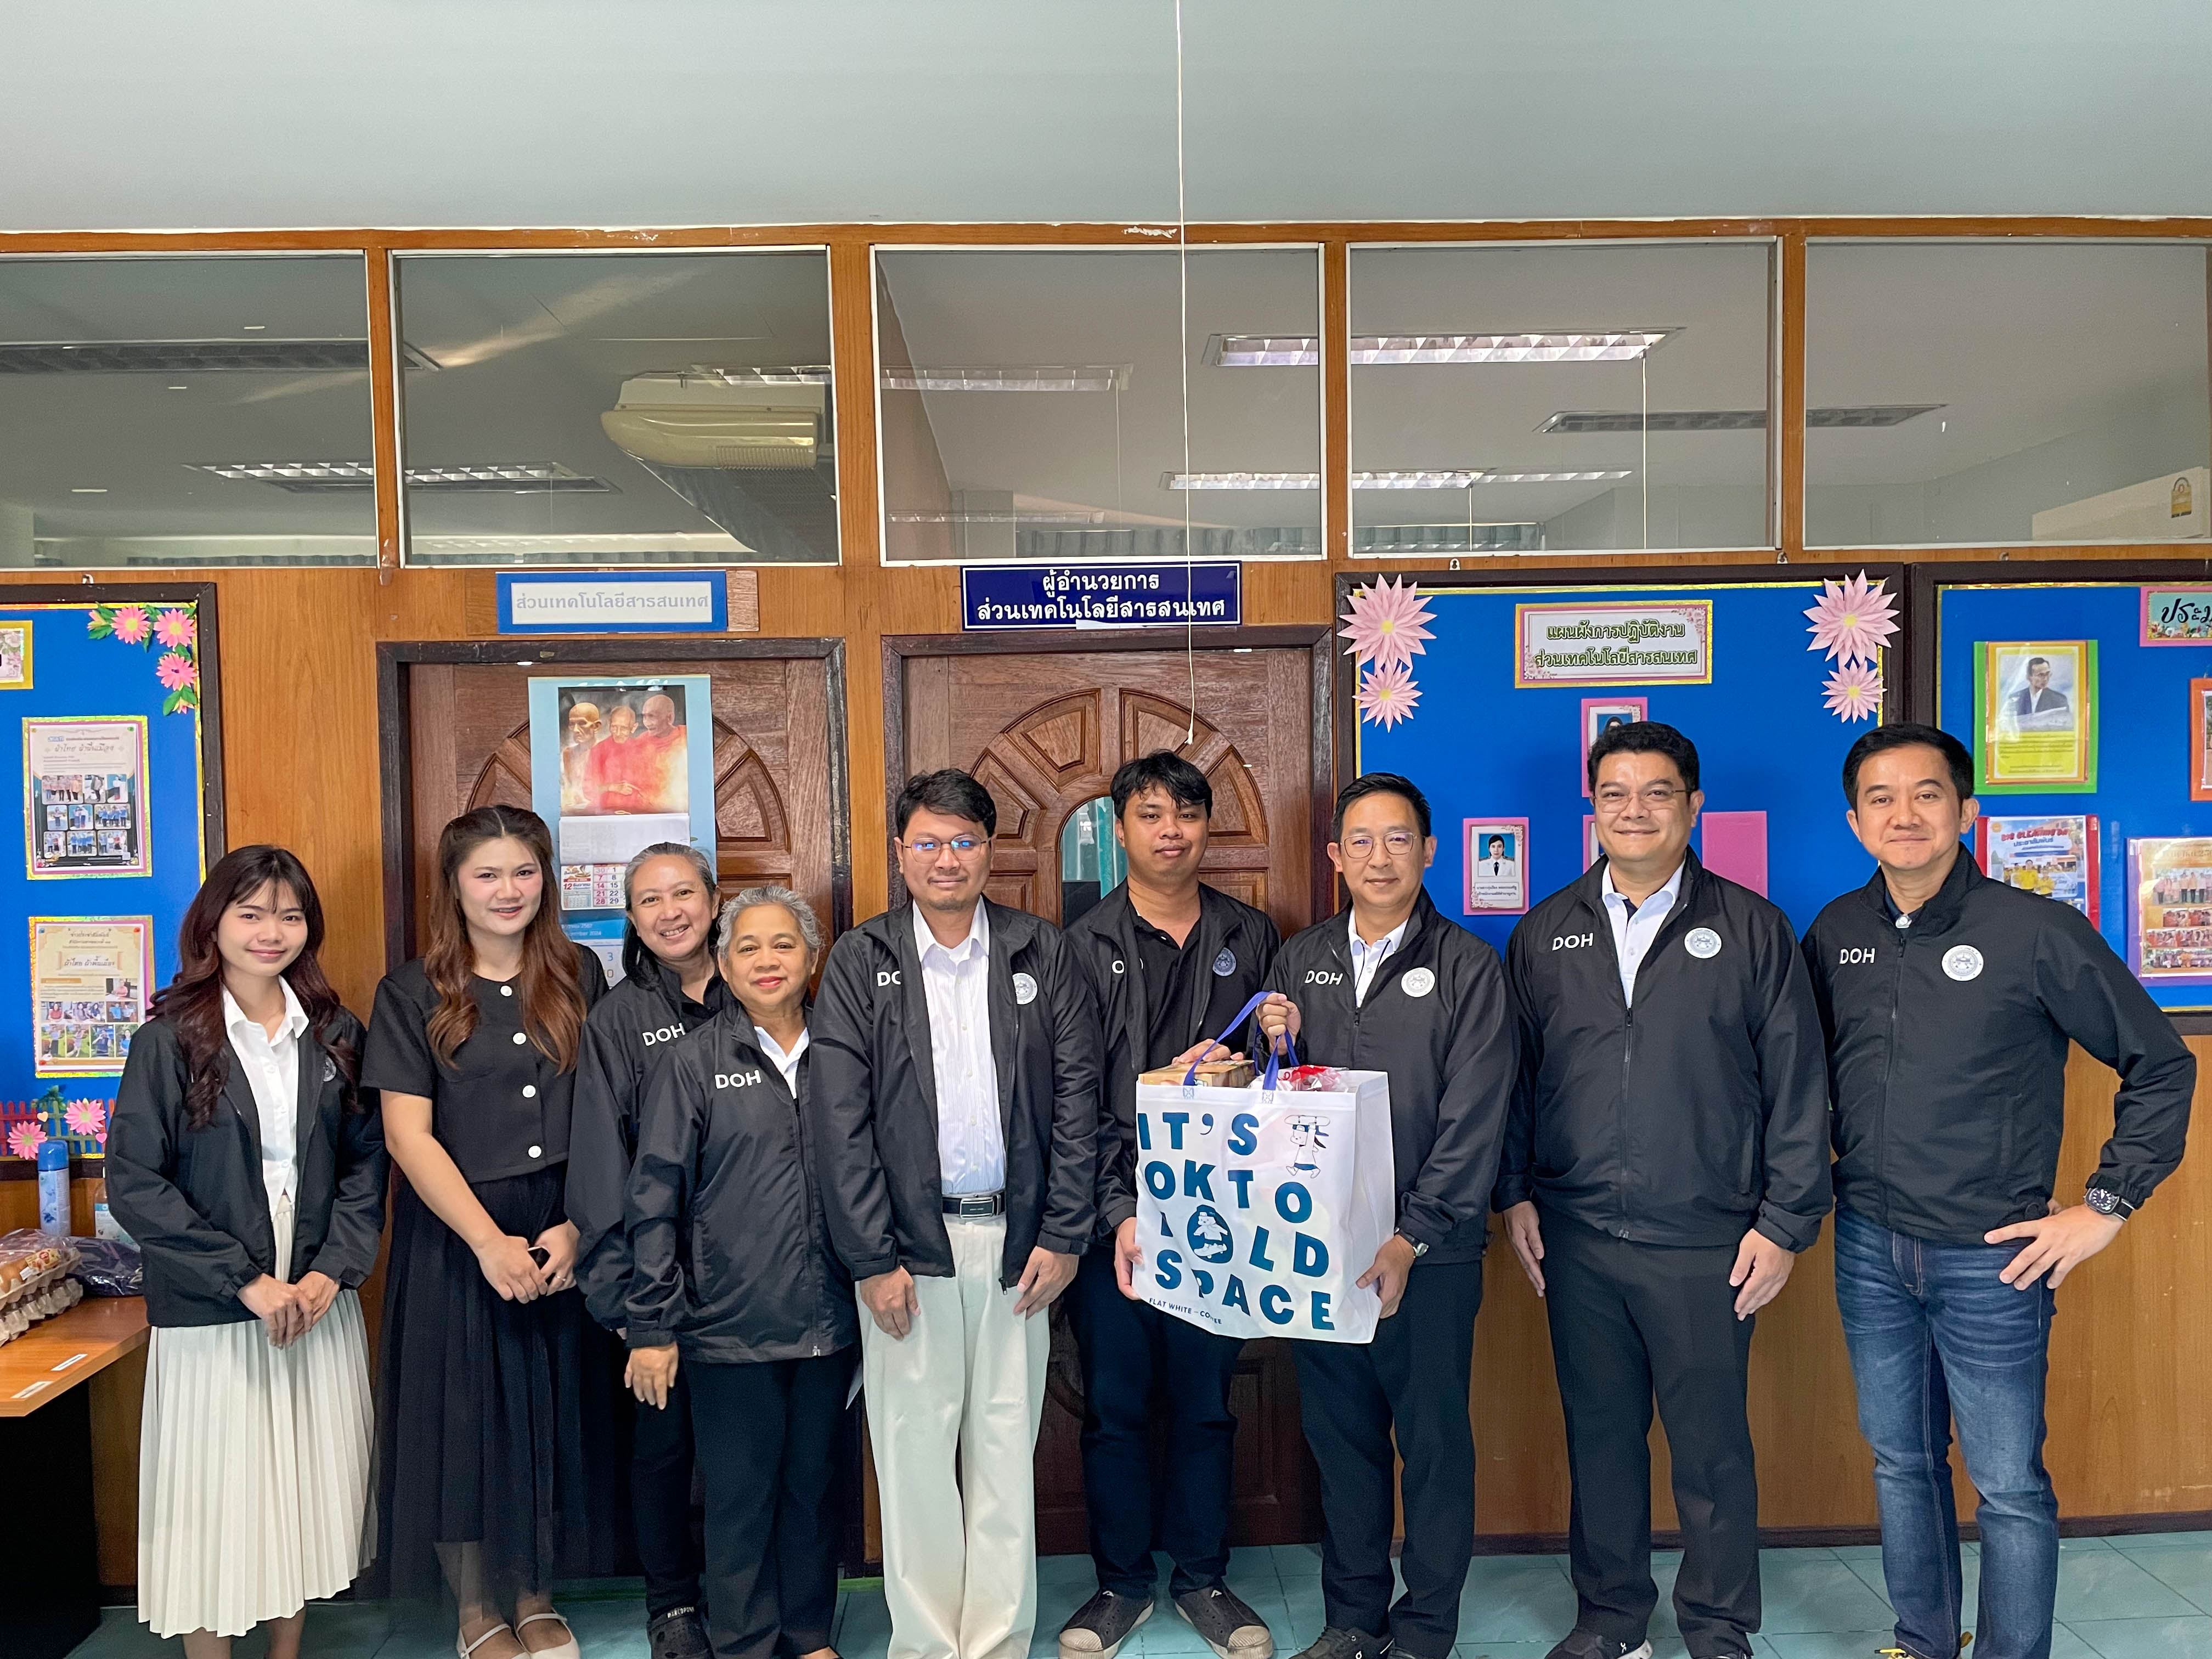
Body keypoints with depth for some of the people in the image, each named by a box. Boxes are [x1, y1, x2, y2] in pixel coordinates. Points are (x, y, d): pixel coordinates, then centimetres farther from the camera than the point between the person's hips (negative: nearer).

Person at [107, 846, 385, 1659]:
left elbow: (366, 1162, 6)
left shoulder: (335, 1034, 4)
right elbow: (134, 1183, -11)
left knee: (305, 1497, 12)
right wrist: (245, 1281, -15)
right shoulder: (169, 1040, -6)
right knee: (214, 1501, 4)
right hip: (211, 1318, -3)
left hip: (320, 1309, 3)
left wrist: (334, 1268, -8)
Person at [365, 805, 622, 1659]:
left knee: (554, 1410, 10)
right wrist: (490, 1242, -14)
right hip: (455, 1235, -2)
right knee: (463, 1414, 8)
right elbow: (408, 1134, -8)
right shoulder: (413, 994, -4)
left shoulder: (579, 976, 2)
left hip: (564, 1233, 2)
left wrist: (579, 1225, -10)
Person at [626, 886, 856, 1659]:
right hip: (729, 1325, -2)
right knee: (740, 1491, 9)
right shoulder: (693, 1061, -4)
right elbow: (654, 1196, -5)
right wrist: (651, 1326, -6)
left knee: (815, 1481, 14)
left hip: (828, 1323, 3)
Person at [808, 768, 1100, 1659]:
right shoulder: (859, 962, 0)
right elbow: (838, 1120, -4)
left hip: (1016, 1241, 1)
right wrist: (873, 1258, -8)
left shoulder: (1043, 954, 4)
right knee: (915, 1450, 7)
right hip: (908, 1243, -1)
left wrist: (1062, 1235, -3)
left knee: (1006, 1449, 10)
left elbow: (1077, 1099, 2)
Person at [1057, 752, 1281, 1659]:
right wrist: (1114, 1210, -13)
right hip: (1111, 1214, -1)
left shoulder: (1250, 937, 7)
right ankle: (1123, 1580, 28)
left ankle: (1203, 1577, 30)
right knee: (1115, 1403, 9)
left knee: (1206, 1402, 11)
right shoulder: (1083, 946, -1)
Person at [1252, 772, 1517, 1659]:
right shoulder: (1300, 959, 8)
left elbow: (1473, 1121, -9)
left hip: (1431, 1252, -3)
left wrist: (1414, 1239, -15)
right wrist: (1275, 1047, -8)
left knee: (1434, 1441, 7)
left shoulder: (1466, 966, -4)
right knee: (1340, 1434, 13)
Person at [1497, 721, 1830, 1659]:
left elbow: (1798, 1086, -1)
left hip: (1707, 1243, -2)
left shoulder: (1751, 930, 0)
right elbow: (1514, 1075, 10)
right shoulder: (1546, 933, 7)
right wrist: (1515, 1193, 4)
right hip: (1576, 1237, 2)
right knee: (1599, 1434, 13)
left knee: (1711, 1442, 8)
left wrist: (1786, 1222, -4)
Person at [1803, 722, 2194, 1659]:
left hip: (1990, 1257, -4)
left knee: (2008, 1485, 6)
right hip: (1868, 1247, 4)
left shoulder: (2038, 932, -11)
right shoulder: (1834, 936, 2)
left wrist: (2107, 1205, -7)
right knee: (1901, 1463, 18)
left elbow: (2161, 1065, -4)